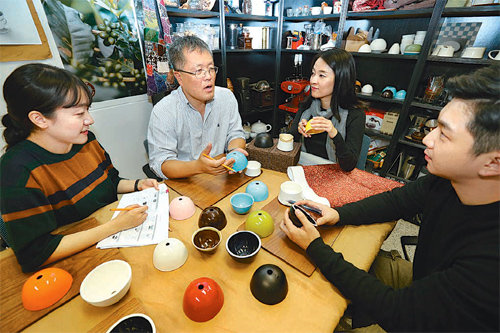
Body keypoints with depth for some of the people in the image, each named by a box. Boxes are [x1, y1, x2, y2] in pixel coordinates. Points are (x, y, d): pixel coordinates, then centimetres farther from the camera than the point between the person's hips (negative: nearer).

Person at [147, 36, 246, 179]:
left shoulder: (227, 97, 0)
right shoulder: (162, 112, -13)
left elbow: (235, 134, 7)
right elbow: (160, 163, -15)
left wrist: (234, 151, -16)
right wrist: (198, 166, -33)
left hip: (221, 179, 4)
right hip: (182, 186, -3)